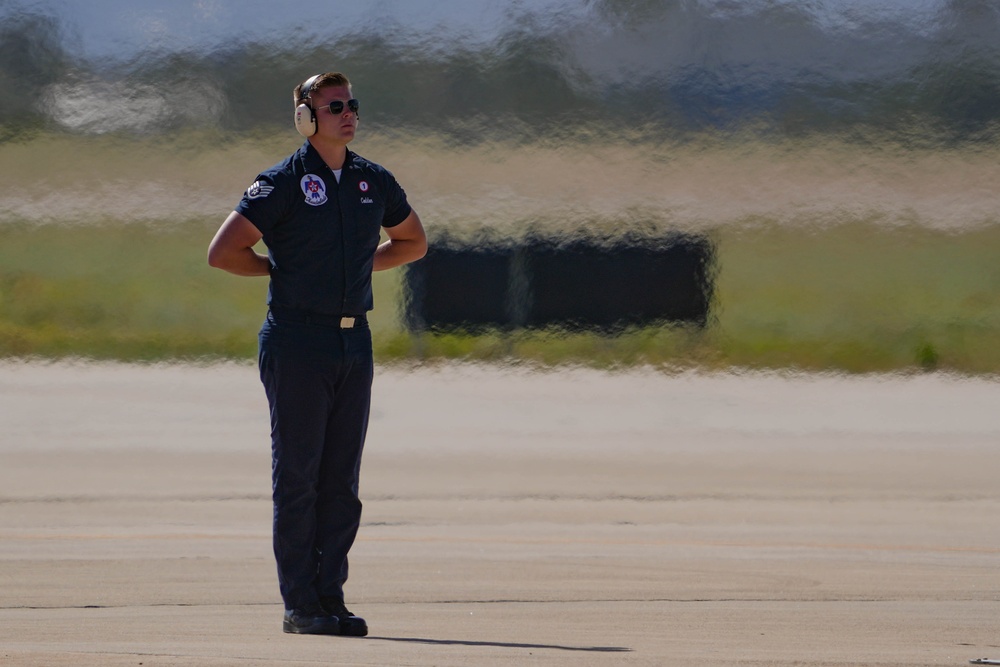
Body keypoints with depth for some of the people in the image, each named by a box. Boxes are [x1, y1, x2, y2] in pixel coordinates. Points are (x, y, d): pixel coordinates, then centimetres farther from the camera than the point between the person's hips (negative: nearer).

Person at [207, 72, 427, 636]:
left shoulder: (374, 181, 10)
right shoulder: (282, 182, -6)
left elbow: (413, 241, 27)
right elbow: (223, 252, -10)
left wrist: (363, 266, 12)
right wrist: (282, 268, -1)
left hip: (355, 342, 5)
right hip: (297, 341, -5)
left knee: (341, 479, 5)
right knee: (298, 477, -3)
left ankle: (331, 598, 9)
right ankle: (300, 606, -1)